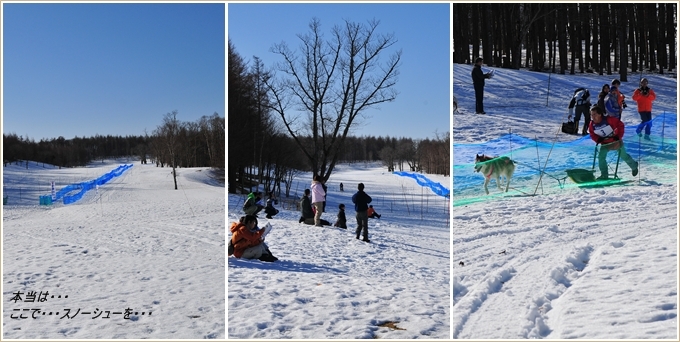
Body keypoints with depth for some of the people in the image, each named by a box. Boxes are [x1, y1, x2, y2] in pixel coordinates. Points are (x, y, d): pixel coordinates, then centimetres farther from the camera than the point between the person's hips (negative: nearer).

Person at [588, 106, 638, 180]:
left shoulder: (609, 120, -27)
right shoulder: (592, 124, -14)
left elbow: (620, 125, -18)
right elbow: (592, 134, -1)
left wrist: (619, 136, -22)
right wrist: (598, 140, -20)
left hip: (616, 141, -3)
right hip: (605, 144, 3)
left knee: (624, 156, 13)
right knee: (601, 157, -15)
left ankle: (634, 166, 42)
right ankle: (604, 175, -7)